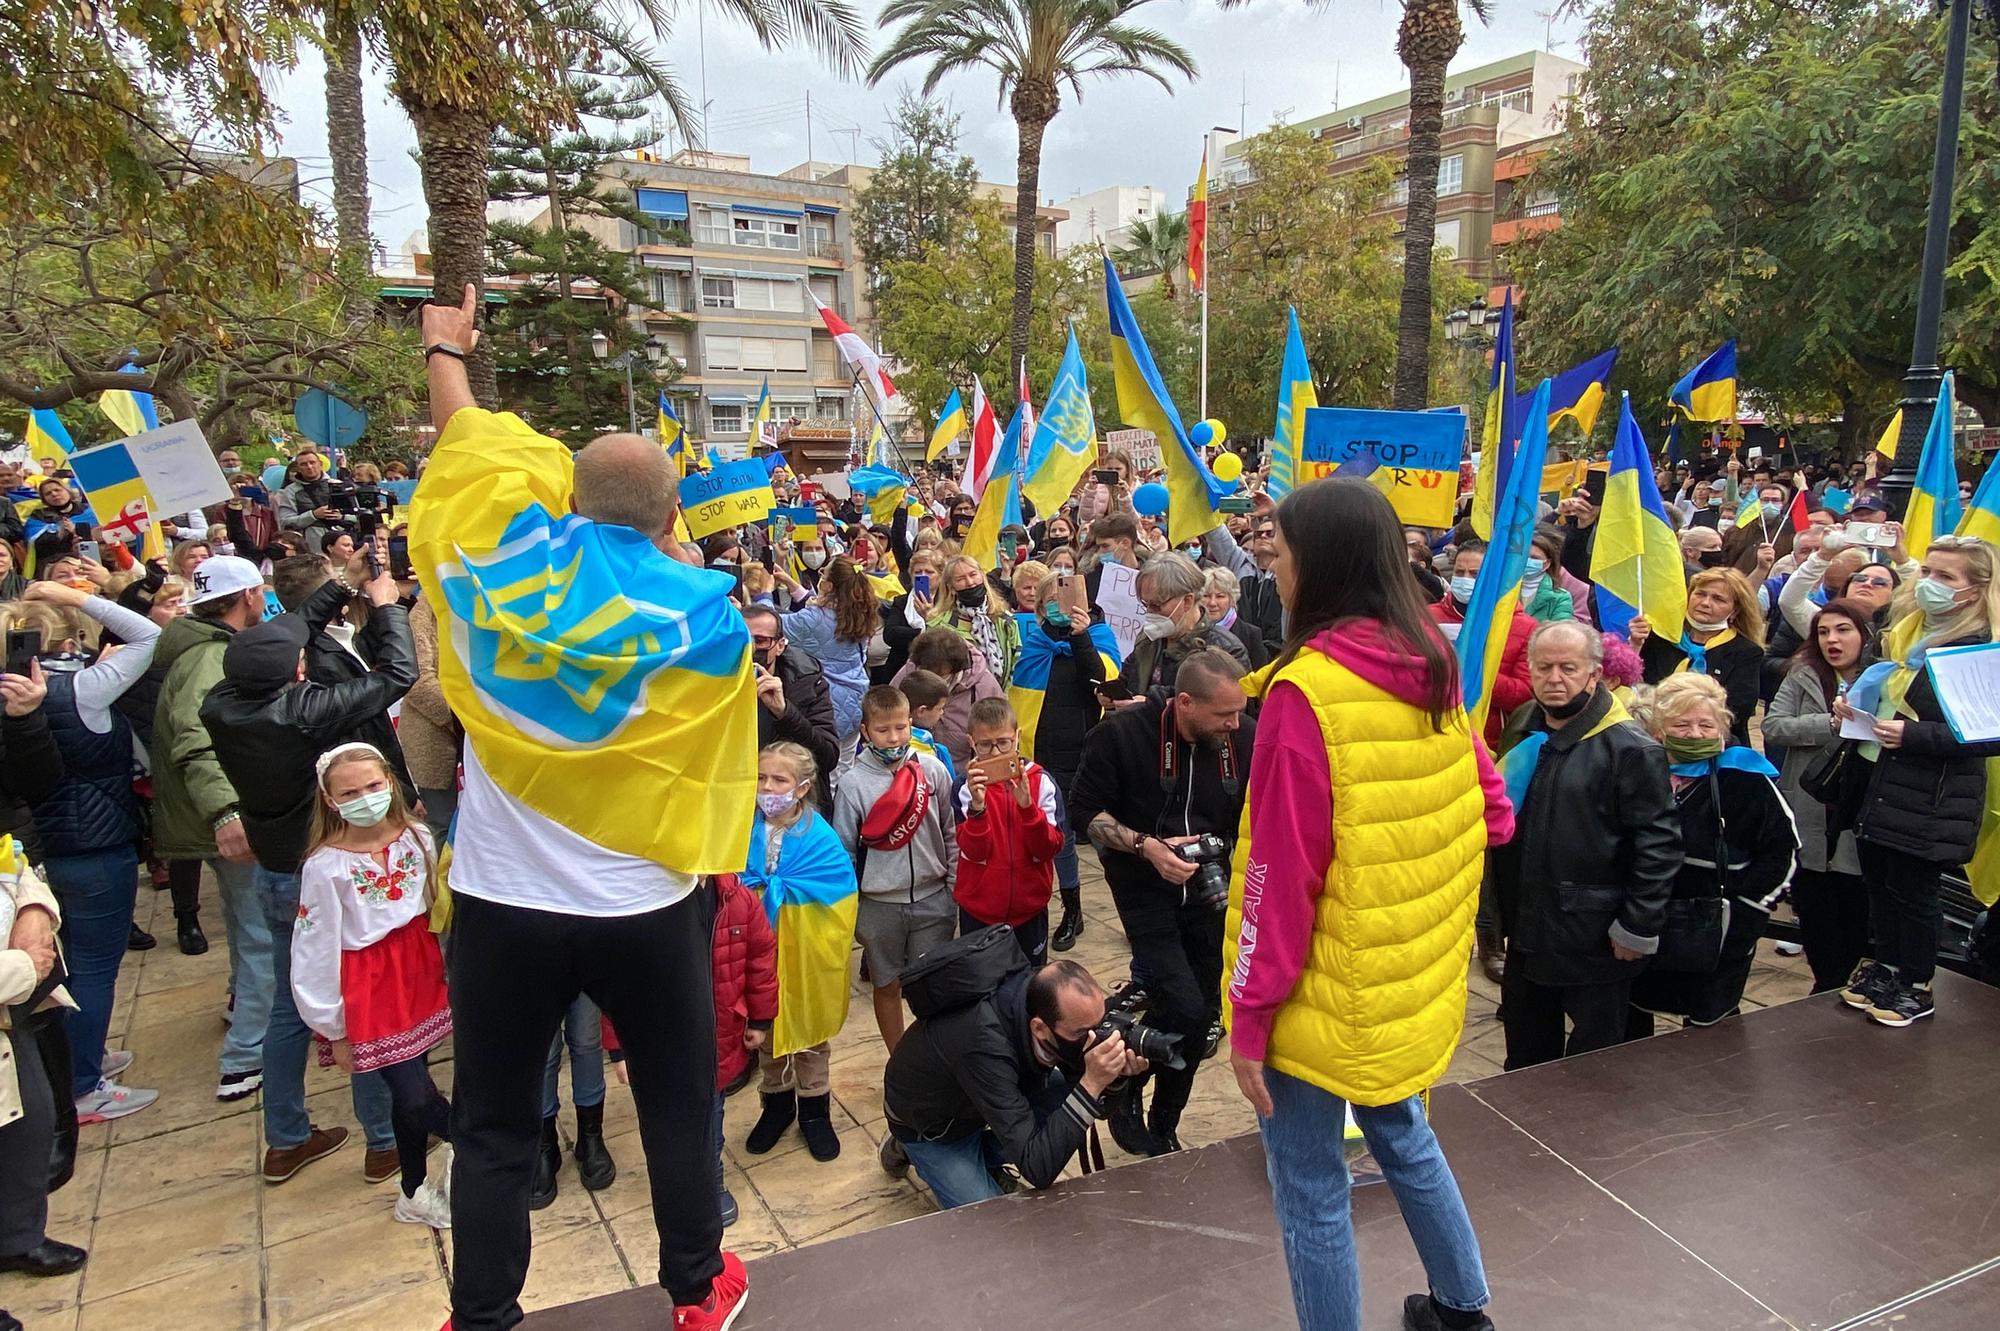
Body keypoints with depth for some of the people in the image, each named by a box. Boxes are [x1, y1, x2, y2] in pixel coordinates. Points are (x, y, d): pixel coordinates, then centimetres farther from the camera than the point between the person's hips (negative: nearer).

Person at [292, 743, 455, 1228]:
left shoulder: (417, 838, -4)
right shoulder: (325, 866, -15)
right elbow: (316, 954, -9)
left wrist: (450, 976, 8)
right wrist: (334, 1030, -4)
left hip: (420, 975, 4)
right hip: (368, 992, -4)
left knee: (410, 1090, 15)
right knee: (416, 1097, -9)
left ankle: (416, 1194, 34)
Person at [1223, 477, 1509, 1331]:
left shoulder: (1307, 689, -24)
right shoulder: (1434, 670, 0)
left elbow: (1282, 876, -22)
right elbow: (1490, 815, 8)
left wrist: (1250, 1017, -15)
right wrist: (1415, 879, 11)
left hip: (1328, 992, -8)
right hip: (1412, 974, 8)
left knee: (1310, 1188, 10)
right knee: (1401, 1133, 29)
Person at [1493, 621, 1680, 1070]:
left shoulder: (1630, 748, -14)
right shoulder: (1524, 739, 8)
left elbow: (1658, 843, -16)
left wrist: (1638, 929, -16)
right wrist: (1500, 909, 14)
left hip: (1595, 943, -7)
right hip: (1526, 933, 7)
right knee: (1525, 1054, 21)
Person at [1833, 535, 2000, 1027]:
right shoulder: (1904, 632, 10)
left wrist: (1912, 735, -25)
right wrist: (1853, 705, 5)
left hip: (1931, 799, -7)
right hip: (1878, 785, 7)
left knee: (1911, 893, 4)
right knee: (1878, 884, 16)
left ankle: (1916, 987, 21)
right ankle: (1885, 968, 32)